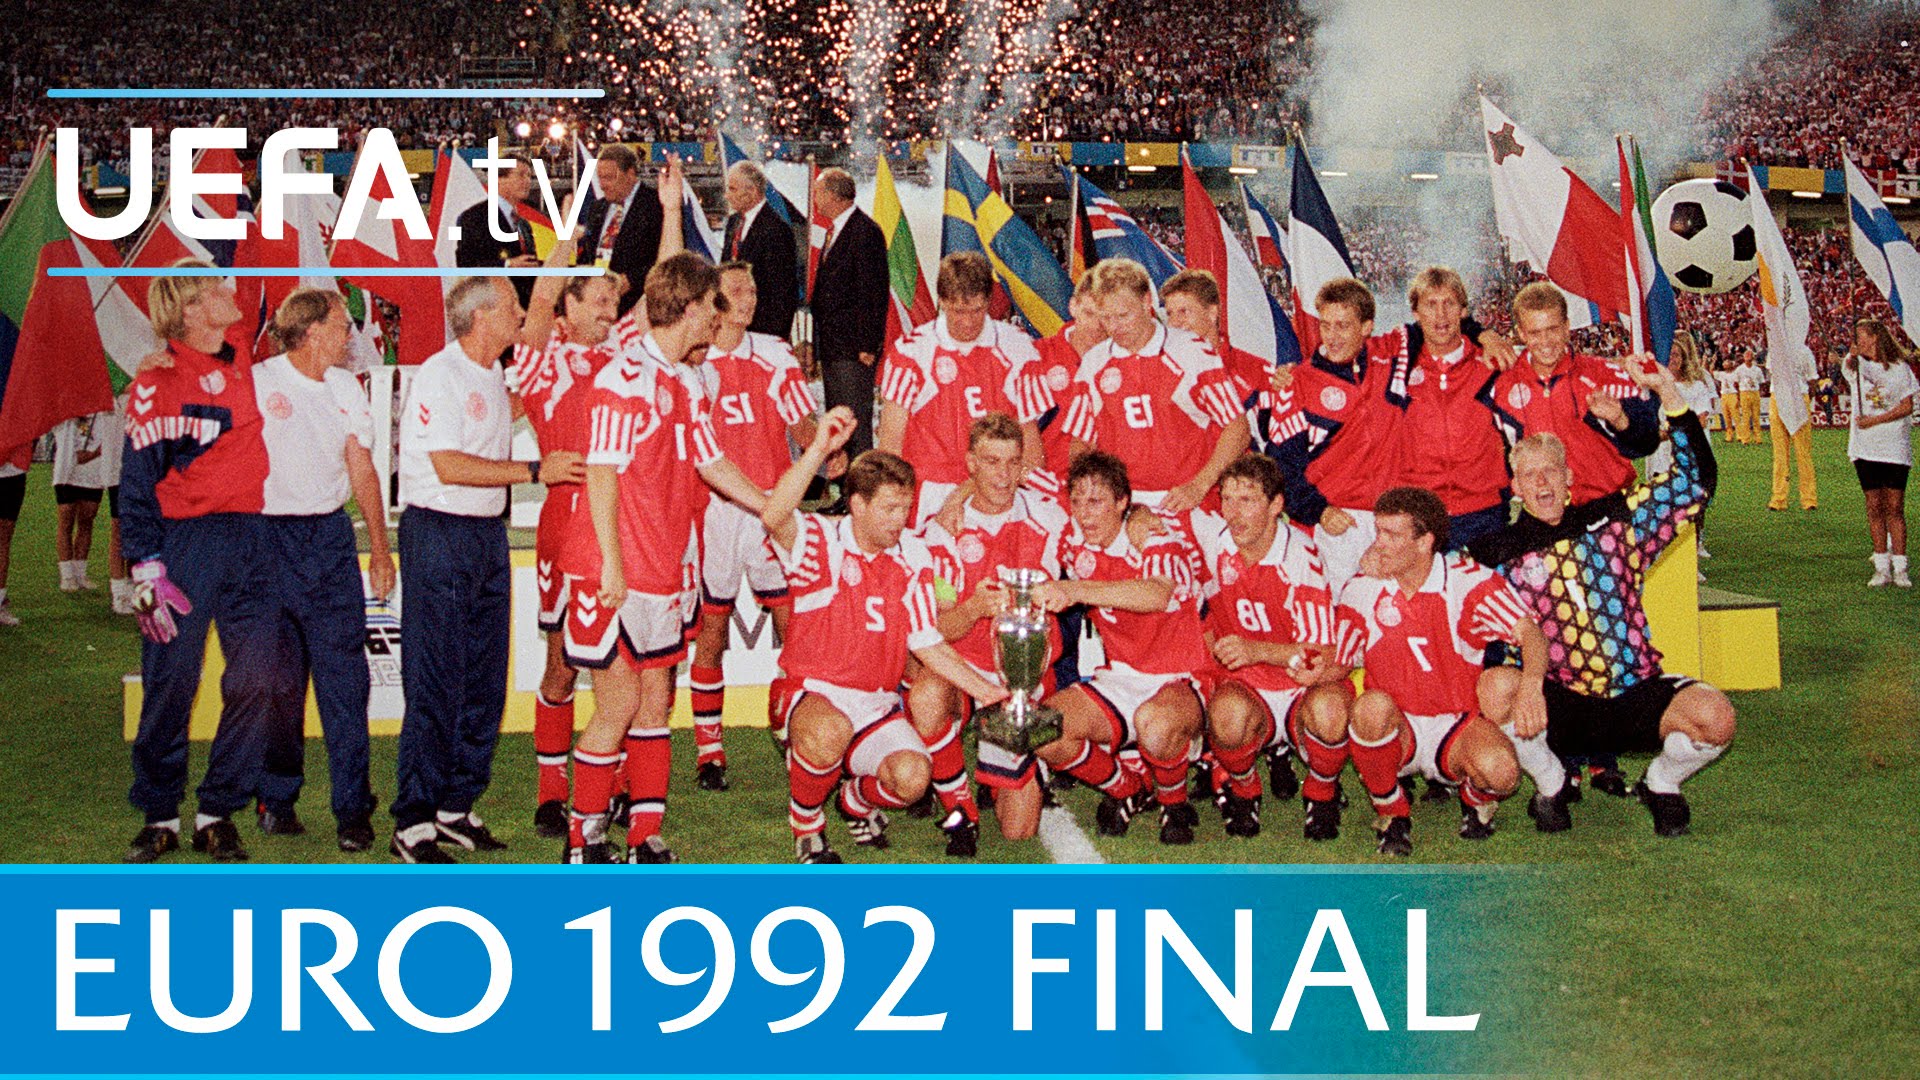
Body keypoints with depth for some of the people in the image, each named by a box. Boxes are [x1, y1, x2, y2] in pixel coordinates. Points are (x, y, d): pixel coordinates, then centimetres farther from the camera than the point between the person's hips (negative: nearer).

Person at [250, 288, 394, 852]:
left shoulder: (346, 387, 13)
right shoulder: (255, 382, -2)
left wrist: (380, 548, 12)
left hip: (331, 537, 3)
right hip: (268, 537, -3)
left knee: (344, 675, -3)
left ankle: (352, 808, 0)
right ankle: (276, 799, 15)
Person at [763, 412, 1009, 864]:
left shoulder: (912, 558, 6)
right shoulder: (819, 542, -7)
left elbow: (929, 644, 7)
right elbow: (773, 517, -31)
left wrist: (990, 692, -4)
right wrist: (819, 449, -39)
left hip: (878, 704, 4)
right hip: (813, 692, -4)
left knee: (912, 777, -24)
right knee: (829, 733, -39)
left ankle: (858, 800, 15)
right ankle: (806, 823, -6)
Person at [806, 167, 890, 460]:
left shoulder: (865, 232, -13)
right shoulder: (835, 230, 17)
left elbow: (874, 293, -17)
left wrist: (868, 345, -19)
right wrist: (816, 343, 18)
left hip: (853, 347, -10)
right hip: (831, 346, 10)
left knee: (856, 420, -8)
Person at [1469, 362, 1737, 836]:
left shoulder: (1614, 520, 7)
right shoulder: (1499, 552, 6)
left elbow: (1696, 478, 4)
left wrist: (1668, 392, -2)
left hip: (1636, 695, 1)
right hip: (1556, 708, -1)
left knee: (1714, 717, -28)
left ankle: (1661, 783, 8)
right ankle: (1550, 787, -1)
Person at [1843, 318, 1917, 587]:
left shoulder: (1900, 367, 2)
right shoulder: (1856, 364, 10)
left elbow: (1907, 406, -3)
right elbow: (1848, 367, -12)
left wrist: (1874, 420, -12)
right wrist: (1852, 357, -33)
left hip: (1896, 446, -2)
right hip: (1865, 447, 2)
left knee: (1895, 507, -2)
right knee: (1875, 505, 2)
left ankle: (1900, 570, 1)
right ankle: (1882, 568, 7)